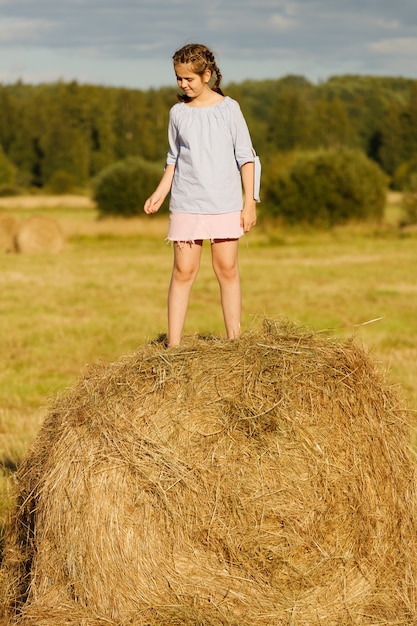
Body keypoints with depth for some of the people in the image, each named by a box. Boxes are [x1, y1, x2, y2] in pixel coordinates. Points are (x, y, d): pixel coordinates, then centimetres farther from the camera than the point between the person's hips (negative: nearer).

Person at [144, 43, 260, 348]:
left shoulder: (229, 108, 0)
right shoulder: (178, 113, 6)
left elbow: (246, 157, 2)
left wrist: (250, 201, -3)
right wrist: (159, 193, 6)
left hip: (225, 204, -1)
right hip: (186, 205, 1)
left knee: (227, 269, -2)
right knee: (183, 271, -2)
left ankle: (235, 340, 5)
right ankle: (173, 344, -1)